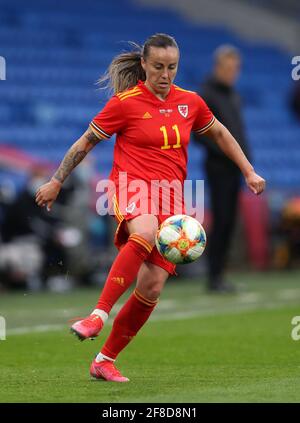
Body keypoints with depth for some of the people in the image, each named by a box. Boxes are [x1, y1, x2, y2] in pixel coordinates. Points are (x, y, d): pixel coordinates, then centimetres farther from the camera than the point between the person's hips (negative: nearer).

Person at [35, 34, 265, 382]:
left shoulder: (190, 102, 10)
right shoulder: (125, 102, -3)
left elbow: (220, 134, 27)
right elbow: (85, 143, 6)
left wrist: (249, 172, 25)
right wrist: (56, 182, 8)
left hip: (170, 198, 5)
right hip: (132, 185, -5)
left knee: (152, 287, -6)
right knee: (145, 233, -41)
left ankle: (105, 360, 8)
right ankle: (98, 317, -44)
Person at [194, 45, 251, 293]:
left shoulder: (233, 95, 17)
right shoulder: (207, 95, -7)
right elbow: (198, 134, -12)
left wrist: (245, 152, 9)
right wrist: (225, 151, -18)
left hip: (235, 167, 7)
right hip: (218, 166, -7)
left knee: (230, 221, 5)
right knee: (221, 221, -10)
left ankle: (219, 274, 8)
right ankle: (214, 277, -7)